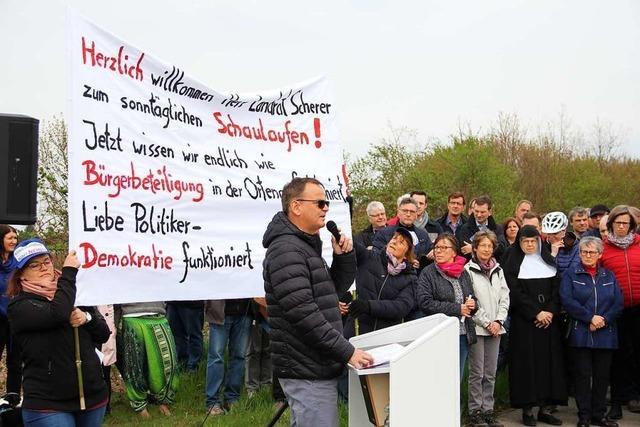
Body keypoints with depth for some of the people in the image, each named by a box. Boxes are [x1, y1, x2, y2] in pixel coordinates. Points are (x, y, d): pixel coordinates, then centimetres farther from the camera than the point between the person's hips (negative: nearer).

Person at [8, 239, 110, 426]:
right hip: (47, 404, -5)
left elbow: (103, 334, 9)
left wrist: (87, 317, -11)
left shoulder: (76, 294, 9)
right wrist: (69, 271, -15)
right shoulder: (19, 305, -7)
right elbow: (58, 313, -26)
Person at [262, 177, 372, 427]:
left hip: (316, 367, 10)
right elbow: (303, 314, -24)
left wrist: (344, 256, 5)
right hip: (307, 371, -10)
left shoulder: (305, 246, 17)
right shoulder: (286, 250, -17)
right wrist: (347, 352, -22)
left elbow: (336, 288, 23)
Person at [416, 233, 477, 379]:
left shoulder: (463, 273, 12)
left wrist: (472, 304, -3)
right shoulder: (428, 273, -4)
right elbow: (425, 303, -15)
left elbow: (472, 298, 22)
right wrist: (457, 309, -15)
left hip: (464, 334, 5)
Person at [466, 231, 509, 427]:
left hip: (495, 327, 5)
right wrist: (486, 323, -10)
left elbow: (504, 298, 11)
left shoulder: (498, 270, 12)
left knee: (490, 373, 8)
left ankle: (488, 410, 15)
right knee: (477, 373, -2)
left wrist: (498, 321, -3)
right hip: (476, 327, -5)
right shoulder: (468, 270, -5)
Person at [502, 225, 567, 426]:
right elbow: (515, 293, -8)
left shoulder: (548, 262, 13)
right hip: (524, 321, -4)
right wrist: (536, 313, -14)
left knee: (549, 361, 2)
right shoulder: (512, 264, 1)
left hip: (549, 319, 4)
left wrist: (551, 312, -9)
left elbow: (557, 289, 6)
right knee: (527, 362, -4)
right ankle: (527, 409, 1)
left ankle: (544, 408, 8)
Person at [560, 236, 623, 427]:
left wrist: (603, 320, -11)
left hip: (605, 334, 3)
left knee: (602, 375, 6)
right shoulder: (571, 274, 3)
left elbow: (618, 304, 4)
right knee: (582, 374, 0)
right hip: (580, 334, -3)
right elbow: (567, 300, -9)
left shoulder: (609, 276, 12)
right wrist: (590, 317, -14)